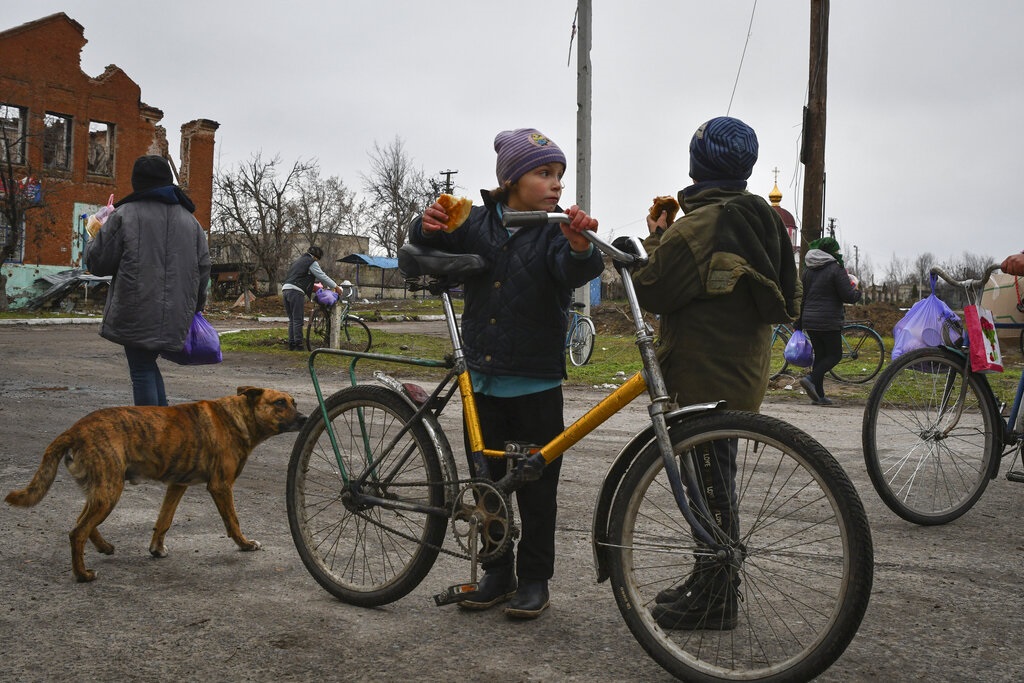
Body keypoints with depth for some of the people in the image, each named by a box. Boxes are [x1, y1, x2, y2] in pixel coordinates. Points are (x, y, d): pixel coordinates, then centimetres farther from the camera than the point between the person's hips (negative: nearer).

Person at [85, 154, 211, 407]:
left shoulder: (125, 214, -4)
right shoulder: (190, 220, 12)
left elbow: (98, 263, -1)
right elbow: (203, 268, 14)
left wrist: (94, 239, 20)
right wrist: (195, 305, 26)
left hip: (137, 315, -5)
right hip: (174, 317, 5)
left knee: (142, 371, 1)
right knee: (148, 364, 19)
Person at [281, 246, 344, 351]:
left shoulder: (299, 260, 29)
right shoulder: (312, 262, 1)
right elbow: (322, 276, 1)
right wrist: (335, 287, 9)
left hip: (285, 289, 8)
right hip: (295, 291, -8)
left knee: (292, 319, 12)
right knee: (298, 320, -5)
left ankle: (291, 344, 11)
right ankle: (298, 344, -6)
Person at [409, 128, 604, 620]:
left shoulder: (556, 231, -5)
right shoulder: (479, 222, 3)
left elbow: (578, 270, -24)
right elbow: (427, 250, 2)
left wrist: (581, 247, -47)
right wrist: (429, 227, -21)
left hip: (536, 382, -3)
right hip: (482, 376, 3)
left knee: (537, 487, 5)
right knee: (486, 480, 12)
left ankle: (534, 579, 20)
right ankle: (498, 573, 27)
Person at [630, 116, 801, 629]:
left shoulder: (694, 226, -19)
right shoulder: (764, 221, 9)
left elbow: (651, 292, -15)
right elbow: (787, 298, 18)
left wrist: (654, 240, 2)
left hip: (704, 375, -9)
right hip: (743, 369, 9)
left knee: (709, 482, 1)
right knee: (714, 478, 18)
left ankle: (713, 602, 13)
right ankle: (714, 583, 31)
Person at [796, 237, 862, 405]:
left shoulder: (806, 270, 12)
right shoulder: (836, 269, -9)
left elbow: (800, 297, 15)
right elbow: (849, 296, -13)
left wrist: (798, 324, 19)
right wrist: (856, 291, 11)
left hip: (809, 321, 7)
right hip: (829, 322, -7)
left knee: (820, 355, 12)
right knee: (835, 355, 3)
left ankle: (818, 395, 9)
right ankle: (812, 379, -17)